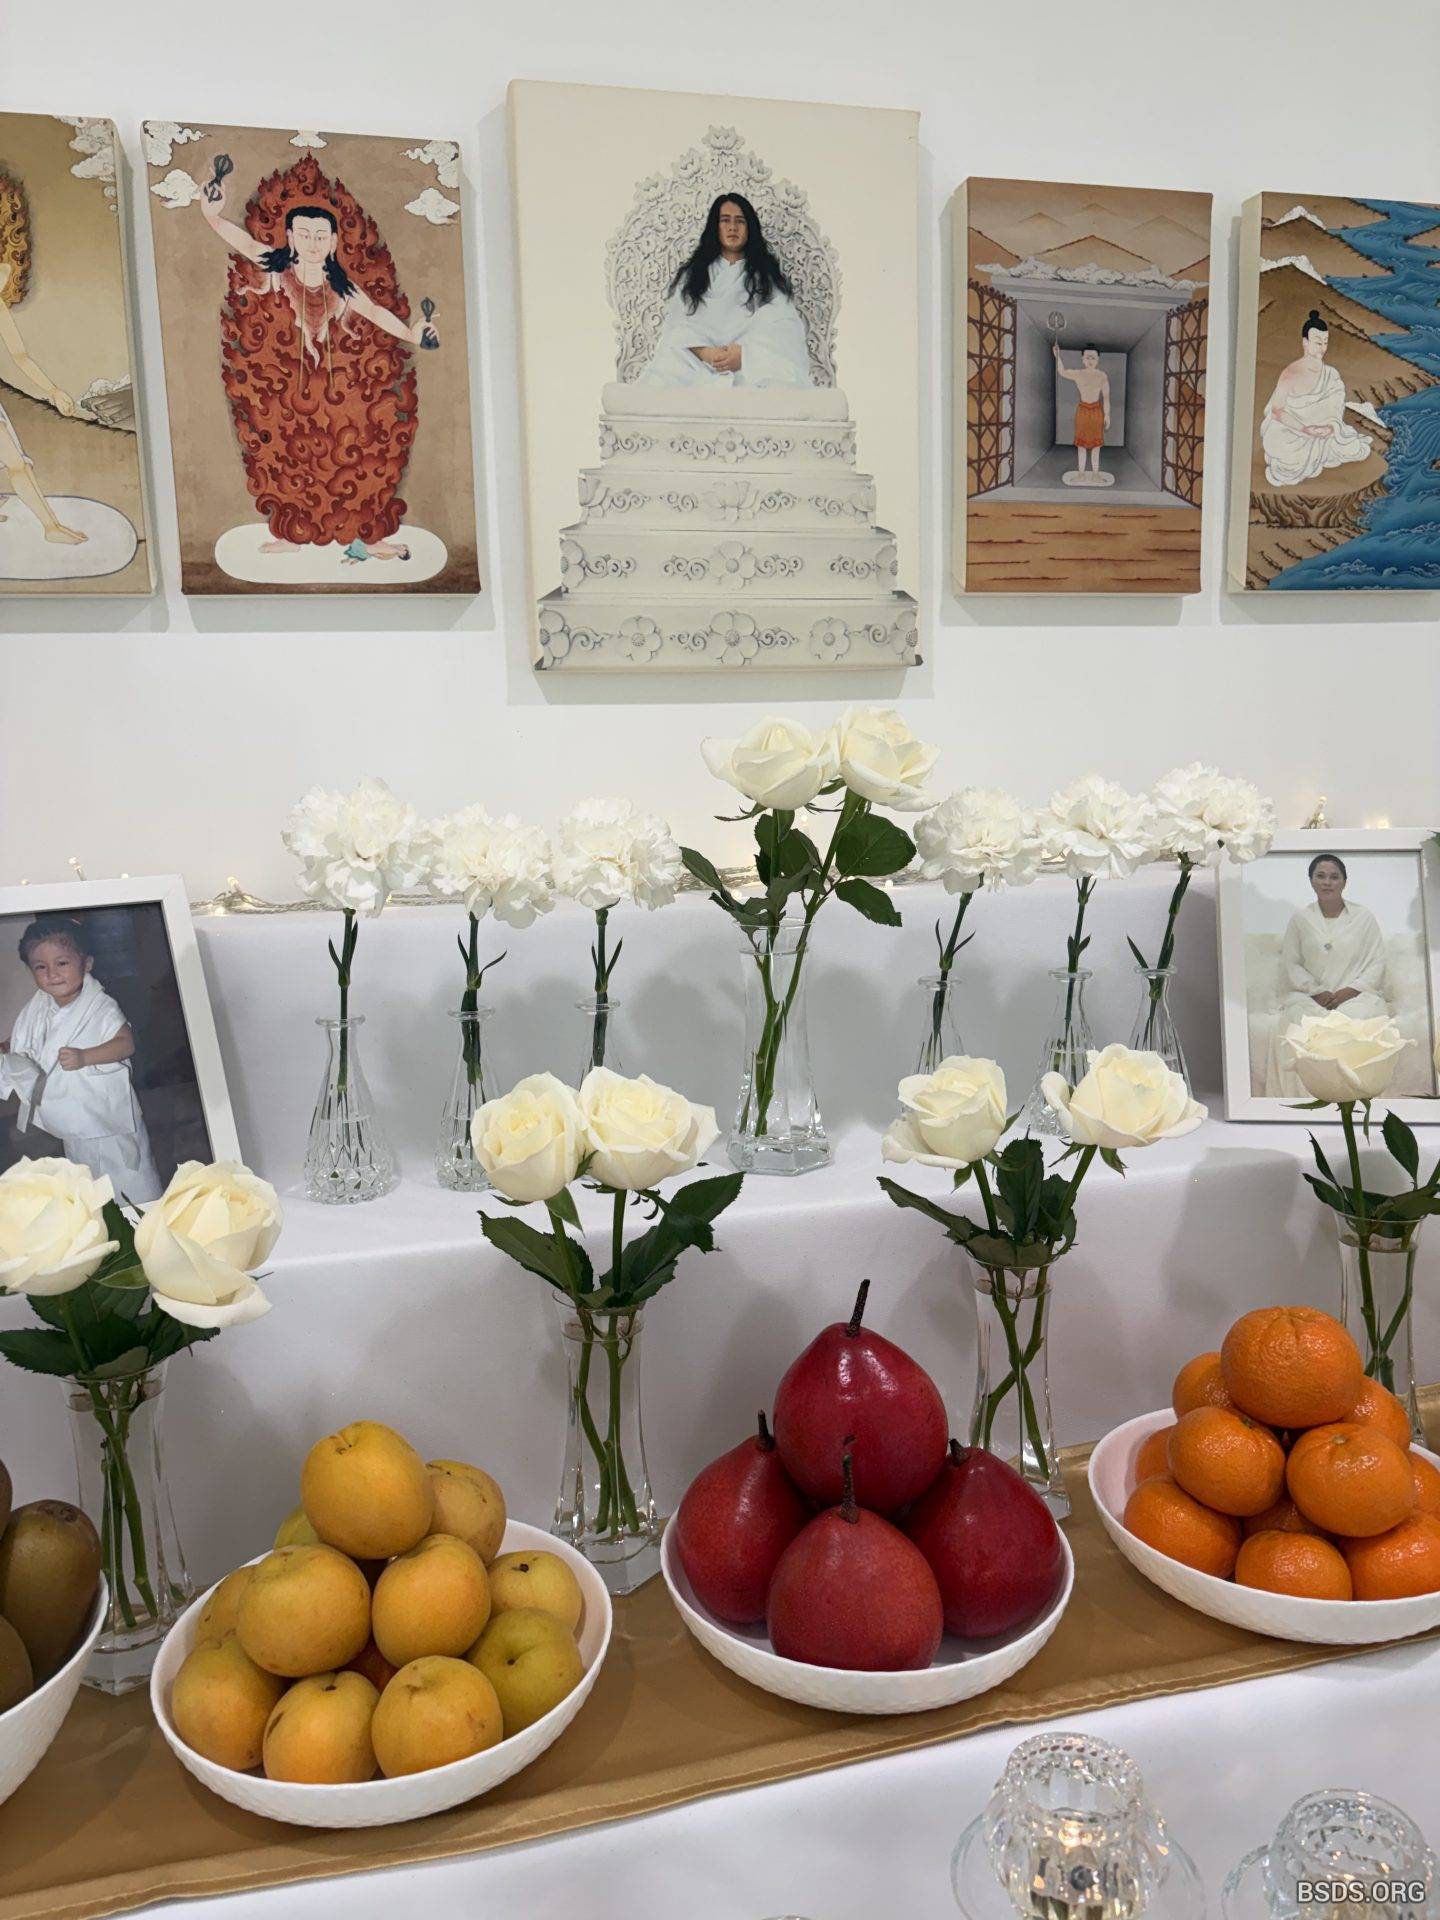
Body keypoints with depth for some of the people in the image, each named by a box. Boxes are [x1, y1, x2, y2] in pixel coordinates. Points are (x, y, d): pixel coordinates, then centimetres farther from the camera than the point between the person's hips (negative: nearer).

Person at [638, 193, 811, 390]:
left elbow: (783, 326, 3)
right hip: (697, 363, 1)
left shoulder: (769, 273, 19)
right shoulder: (692, 272, 24)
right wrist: (704, 351, -14)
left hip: (754, 364, -1)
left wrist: (745, 353, -17)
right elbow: (678, 321, 9)